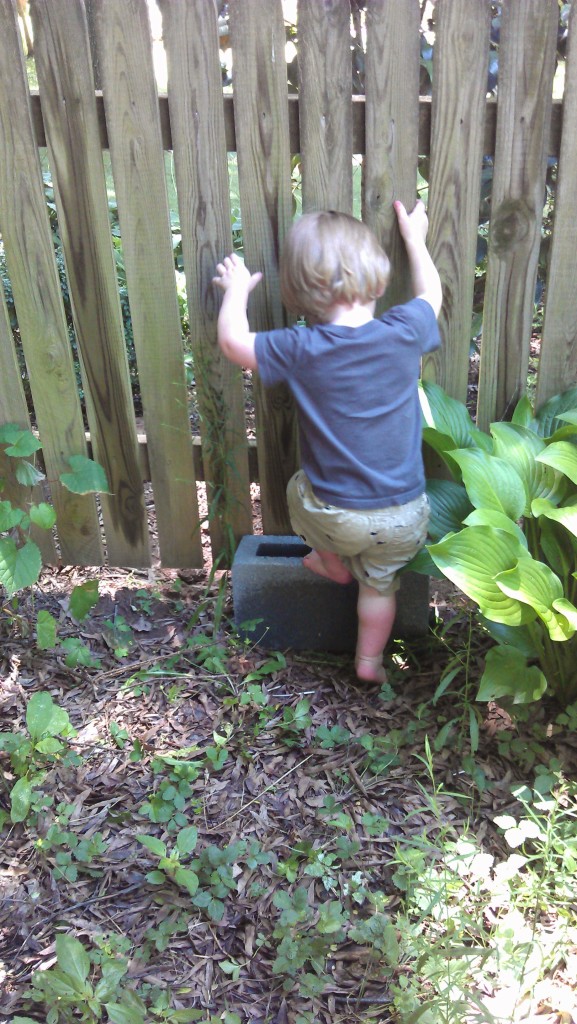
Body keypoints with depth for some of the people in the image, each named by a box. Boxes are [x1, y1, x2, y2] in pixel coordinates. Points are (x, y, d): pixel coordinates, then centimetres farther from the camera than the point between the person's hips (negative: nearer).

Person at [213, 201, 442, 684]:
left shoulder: (302, 350, -18)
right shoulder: (405, 333, -13)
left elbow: (233, 340, -2)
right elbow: (431, 293, 11)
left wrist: (237, 289, 16)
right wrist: (415, 237, 26)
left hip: (333, 515, -1)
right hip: (402, 518, 1)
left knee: (300, 489, 33)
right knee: (380, 583, 26)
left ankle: (334, 565, 54)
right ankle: (370, 661, 41)